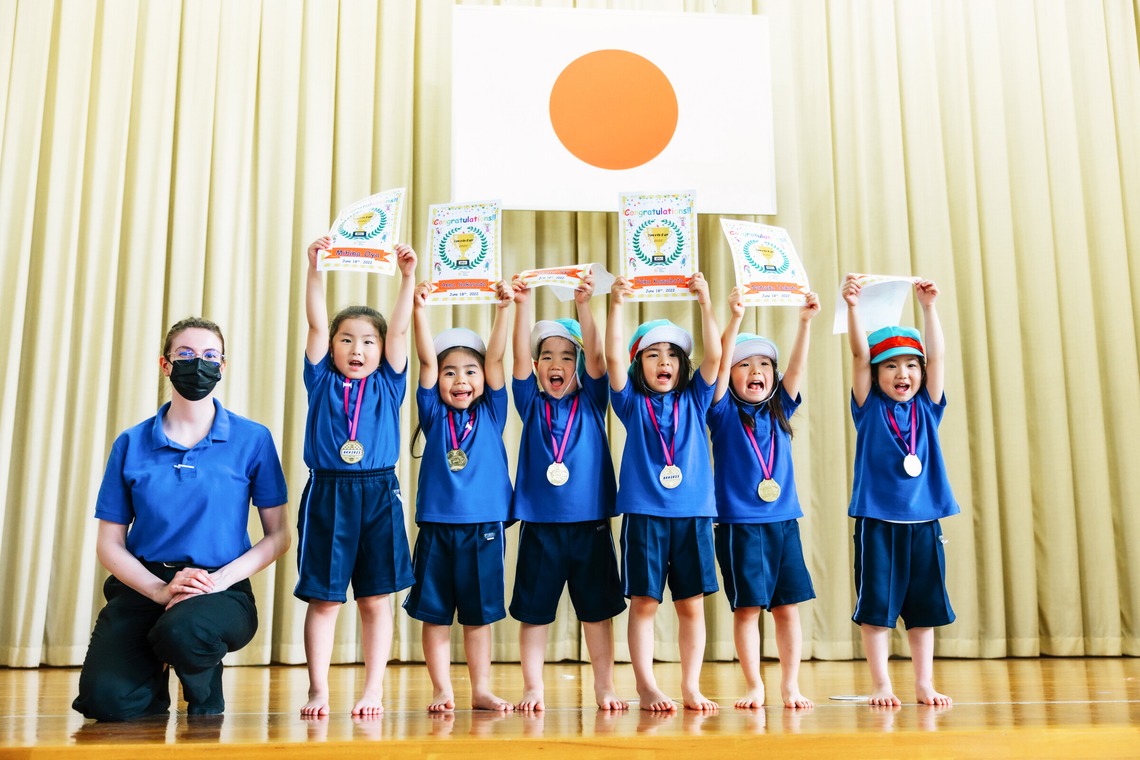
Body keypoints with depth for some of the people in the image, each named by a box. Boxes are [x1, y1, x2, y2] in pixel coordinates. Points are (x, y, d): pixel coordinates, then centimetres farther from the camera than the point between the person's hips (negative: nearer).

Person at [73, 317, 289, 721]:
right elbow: (110, 544, 5)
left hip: (222, 586, -2)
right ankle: (153, 681, 16)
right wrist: (162, 590, -12)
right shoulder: (131, 444, 5)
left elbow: (278, 536, 2)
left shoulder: (253, 440, 1)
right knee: (104, 698, -22)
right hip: (142, 586, 2)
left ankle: (206, 692, 1)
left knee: (182, 631, -37)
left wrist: (221, 580, -14)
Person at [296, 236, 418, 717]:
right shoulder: (322, 382, 9)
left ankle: (373, 691, 11)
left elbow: (399, 328, 2)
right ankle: (318, 691, 11)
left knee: (376, 600, 4)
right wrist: (315, 269, -8)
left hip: (378, 497, 1)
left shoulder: (387, 385, 10)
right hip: (327, 495, 0)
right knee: (323, 599, 2)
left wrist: (408, 276, -5)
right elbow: (316, 322, 0)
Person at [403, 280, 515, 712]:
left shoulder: (491, 414, 7)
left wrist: (503, 309, -11)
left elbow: (495, 358, -3)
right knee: (434, 613, 5)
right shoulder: (434, 415, 6)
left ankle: (481, 691, 18)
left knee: (479, 613, 8)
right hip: (437, 524, 0)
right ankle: (442, 692, 15)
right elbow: (426, 359, -5)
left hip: (484, 525, 0)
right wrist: (420, 309, -15)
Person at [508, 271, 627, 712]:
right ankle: (533, 688, 17)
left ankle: (605, 687, 18)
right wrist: (523, 305, -18)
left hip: (589, 523, 0)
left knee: (598, 610, 7)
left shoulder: (591, 403, 6)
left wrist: (584, 306, -21)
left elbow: (596, 355, -8)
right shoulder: (531, 405, 6)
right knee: (533, 611, 5)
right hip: (539, 525, 0)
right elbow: (520, 355, -7)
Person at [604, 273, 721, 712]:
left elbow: (715, 355, -1)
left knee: (692, 605, 5)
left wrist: (705, 302, -9)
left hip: (693, 514, 2)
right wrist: (616, 305, -15)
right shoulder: (632, 404, 6)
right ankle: (647, 688, 8)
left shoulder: (694, 400, 11)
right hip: (644, 514, -2)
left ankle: (691, 687, 14)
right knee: (644, 603, 0)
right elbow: (613, 356, -7)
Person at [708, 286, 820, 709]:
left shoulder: (779, 411, 10)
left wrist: (805, 322, -12)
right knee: (746, 608, 0)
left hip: (783, 523, 3)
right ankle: (754, 686, 11)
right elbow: (719, 363, -14)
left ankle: (790, 685, 14)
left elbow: (797, 366, 0)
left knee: (787, 608, 5)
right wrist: (735, 318, -25)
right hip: (739, 524, -3)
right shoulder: (724, 413, 0)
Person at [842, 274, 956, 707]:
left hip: (922, 520, 3)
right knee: (876, 606, 0)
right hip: (877, 520, -3)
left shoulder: (927, 408, 8)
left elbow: (937, 355, -2)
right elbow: (858, 354, -11)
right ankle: (881, 684, 10)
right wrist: (852, 306, -22)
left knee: (924, 606, 8)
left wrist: (928, 307, -10)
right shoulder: (869, 408, 2)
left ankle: (924, 683, 18)